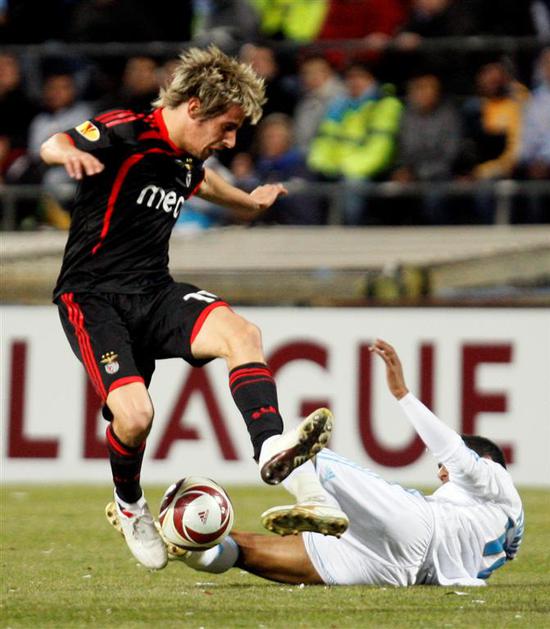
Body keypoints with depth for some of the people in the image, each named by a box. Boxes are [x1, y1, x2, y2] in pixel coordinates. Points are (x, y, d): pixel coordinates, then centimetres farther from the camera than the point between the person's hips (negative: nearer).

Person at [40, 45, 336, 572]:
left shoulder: (187, 160, 10)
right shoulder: (126, 133, -14)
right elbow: (52, 146, -27)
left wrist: (246, 202, 53)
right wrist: (70, 152, -52)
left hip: (153, 292, 7)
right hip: (92, 297, -7)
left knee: (241, 334, -20)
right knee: (134, 414, -22)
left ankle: (271, 449, -33)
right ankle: (129, 506, 9)